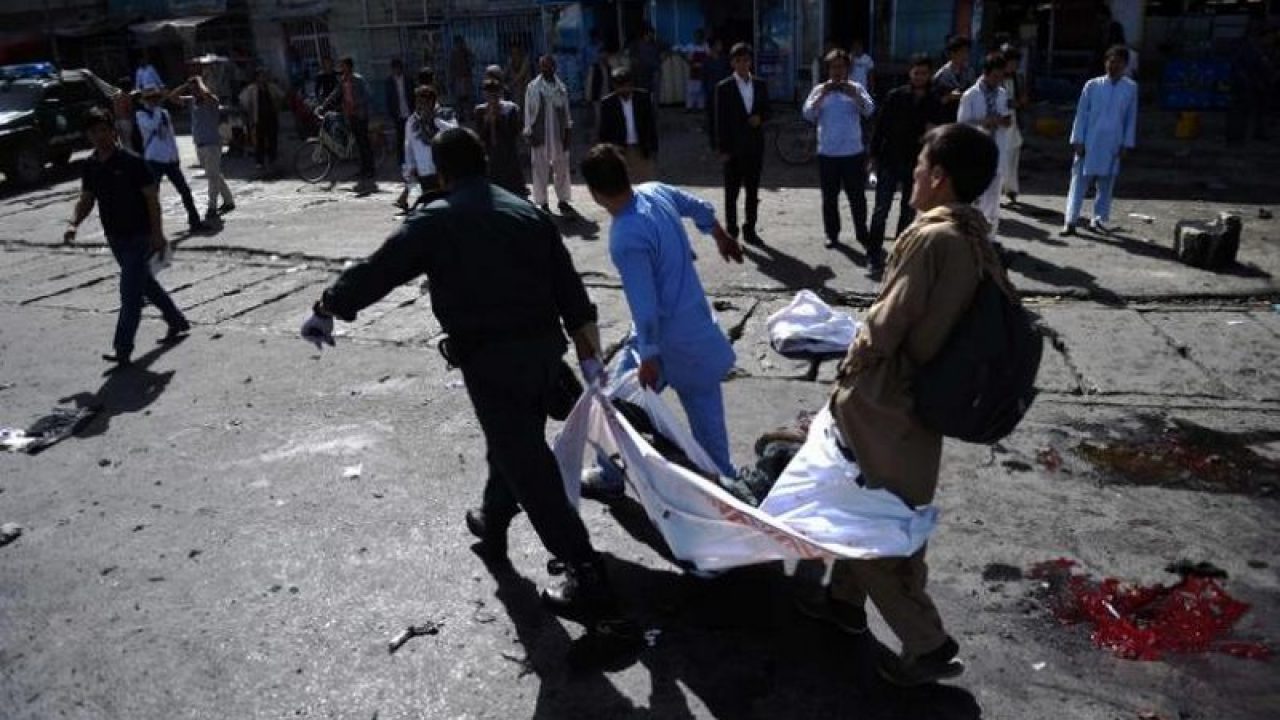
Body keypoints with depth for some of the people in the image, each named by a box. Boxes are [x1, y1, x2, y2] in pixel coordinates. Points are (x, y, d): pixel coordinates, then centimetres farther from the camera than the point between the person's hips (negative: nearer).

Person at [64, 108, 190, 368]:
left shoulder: (131, 162, -13)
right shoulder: (90, 165, 6)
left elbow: (152, 198, -12)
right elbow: (87, 199, 12)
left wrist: (157, 234, -15)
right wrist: (74, 224, -5)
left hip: (139, 237, -7)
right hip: (114, 237, 7)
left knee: (130, 293, -9)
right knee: (146, 284, 19)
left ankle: (123, 351, -8)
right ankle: (177, 322, 37)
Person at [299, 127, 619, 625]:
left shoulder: (435, 221, -4)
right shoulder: (528, 213, 10)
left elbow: (378, 270, 1)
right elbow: (572, 290, 8)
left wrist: (327, 310, 16)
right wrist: (590, 356, 13)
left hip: (491, 358, -6)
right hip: (544, 349, 7)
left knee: (529, 465, -3)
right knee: (517, 443, 26)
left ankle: (586, 579, -2)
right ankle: (492, 522, 49)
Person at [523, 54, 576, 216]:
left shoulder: (561, 87, 4)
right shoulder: (533, 88, -5)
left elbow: (566, 111, 8)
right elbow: (528, 112, -3)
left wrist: (568, 130, 3)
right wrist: (529, 133, -6)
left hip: (558, 134, 3)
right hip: (540, 134, -3)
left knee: (562, 167, 9)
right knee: (541, 168, 4)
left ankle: (563, 201, 21)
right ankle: (542, 204, 13)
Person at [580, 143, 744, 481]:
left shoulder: (626, 238, -28)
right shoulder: (656, 192, -5)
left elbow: (645, 307, -26)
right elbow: (701, 208, 15)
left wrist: (648, 357, -16)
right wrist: (721, 237, 35)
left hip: (666, 335, -7)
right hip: (696, 321, 8)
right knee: (703, 404, 19)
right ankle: (722, 474, 33)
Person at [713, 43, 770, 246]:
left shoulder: (760, 85, 7)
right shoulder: (724, 87, -5)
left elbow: (767, 110, 15)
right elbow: (720, 120, -6)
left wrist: (760, 117, -9)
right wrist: (722, 149, -11)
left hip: (755, 146, 4)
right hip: (733, 147, -4)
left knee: (753, 191, 10)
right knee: (731, 193, 4)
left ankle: (750, 230, 21)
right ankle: (731, 232, 12)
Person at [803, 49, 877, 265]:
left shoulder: (856, 88, 0)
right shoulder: (819, 89, 2)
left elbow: (869, 110, -13)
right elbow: (807, 114, -10)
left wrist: (853, 94, -26)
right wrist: (822, 95, -21)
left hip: (853, 153, -1)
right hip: (827, 154, 2)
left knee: (857, 198, -1)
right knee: (829, 198, 12)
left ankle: (864, 238, 5)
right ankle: (832, 234, 27)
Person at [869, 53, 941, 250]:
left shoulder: (934, 103, 3)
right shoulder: (895, 96, -3)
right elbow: (880, 126, -2)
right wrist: (874, 154, -4)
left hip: (917, 163, 3)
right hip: (890, 160, -2)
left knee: (909, 211, 10)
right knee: (881, 209, -4)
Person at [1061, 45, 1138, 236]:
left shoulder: (1131, 88, 2)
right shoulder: (1092, 85, -3)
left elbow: (1131, 117, 6)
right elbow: (1081, 114, -1)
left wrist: (1127, 144, 2)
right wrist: (1077, 140, -7)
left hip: (1112, 145, 2)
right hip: (1089, 143, -2)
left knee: (1106, 184, 8)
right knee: (1079, 182, -3)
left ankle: (1098, 220, 18)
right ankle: (1070, 222, -2)